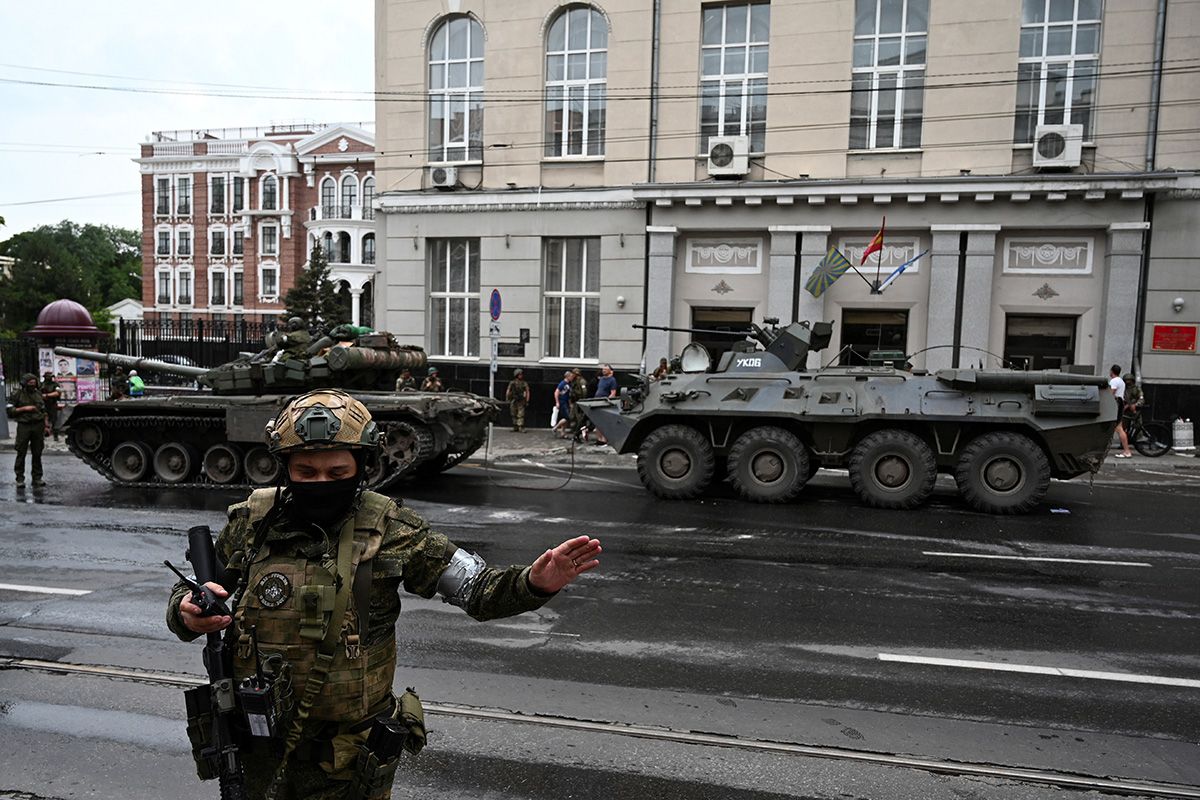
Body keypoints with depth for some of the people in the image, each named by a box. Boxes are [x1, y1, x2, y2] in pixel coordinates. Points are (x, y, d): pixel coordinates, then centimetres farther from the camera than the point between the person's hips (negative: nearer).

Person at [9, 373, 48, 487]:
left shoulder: (38, 393, 11)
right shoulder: (18, 394, -1)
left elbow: (43, 409, 17)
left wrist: (46, 424, 12)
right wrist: (24, 408, -14)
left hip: (38, 425, 3)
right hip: (24, 426, -3)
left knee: (37, 453, 5)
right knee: (21, 453, -1)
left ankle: (37, 478, 11)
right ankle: (20, 478, 6)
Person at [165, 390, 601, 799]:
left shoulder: (387, 528, -11)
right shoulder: (250, 522, -5)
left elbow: (478, 588, -10)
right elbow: (188, 595, 9)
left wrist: (534, 583, -28)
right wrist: (186, 614, -14)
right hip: (258, 749, 2)